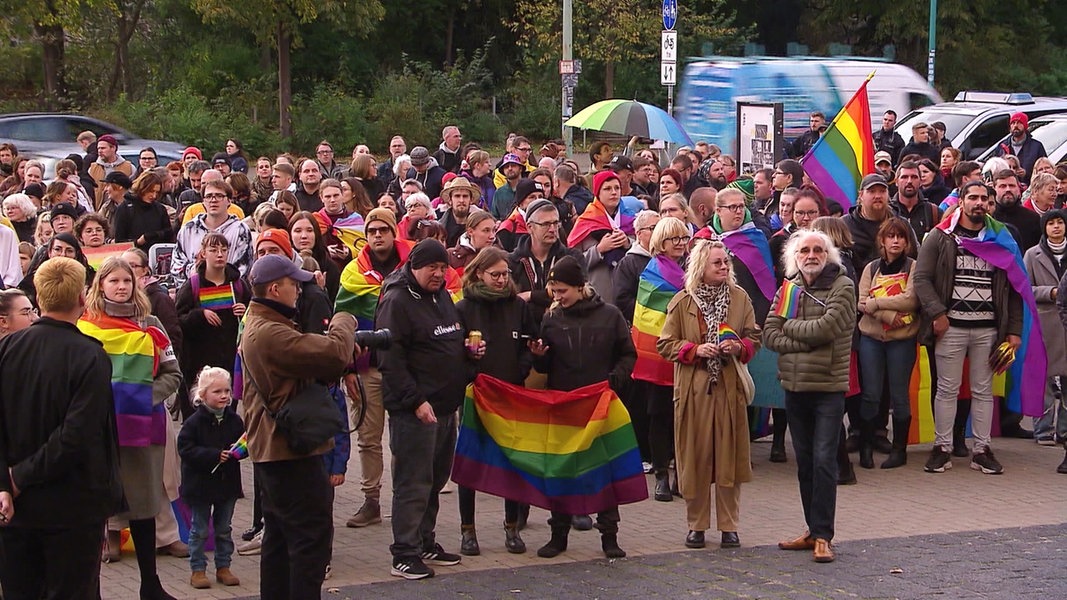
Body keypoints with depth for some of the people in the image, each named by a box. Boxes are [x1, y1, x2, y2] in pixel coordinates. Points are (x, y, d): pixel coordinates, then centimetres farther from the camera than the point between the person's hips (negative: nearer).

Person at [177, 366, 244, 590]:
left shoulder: (234, 420, 0)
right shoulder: (195, 422, -13)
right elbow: (186, 449, -18)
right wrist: (214, 455, -25)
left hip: (228, 483, 4)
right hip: (201, 484, -4)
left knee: (224, 528, 13)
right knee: (199, 530, 5)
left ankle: (223, 567, 24)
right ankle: (197, 569, 14)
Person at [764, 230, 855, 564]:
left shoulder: (842, 286, -5)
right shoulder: (788, 289, 10)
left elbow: (827, 327, -19)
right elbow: (769, 334, 1)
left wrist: (791, 327, -5)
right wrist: (807, 341, -12)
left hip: (828, 387, -6)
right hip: (795, 386, 6)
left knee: (823, 461, -9)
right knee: (805, 461, 11)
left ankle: (822, 536, -6)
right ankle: (814, 530, 20)